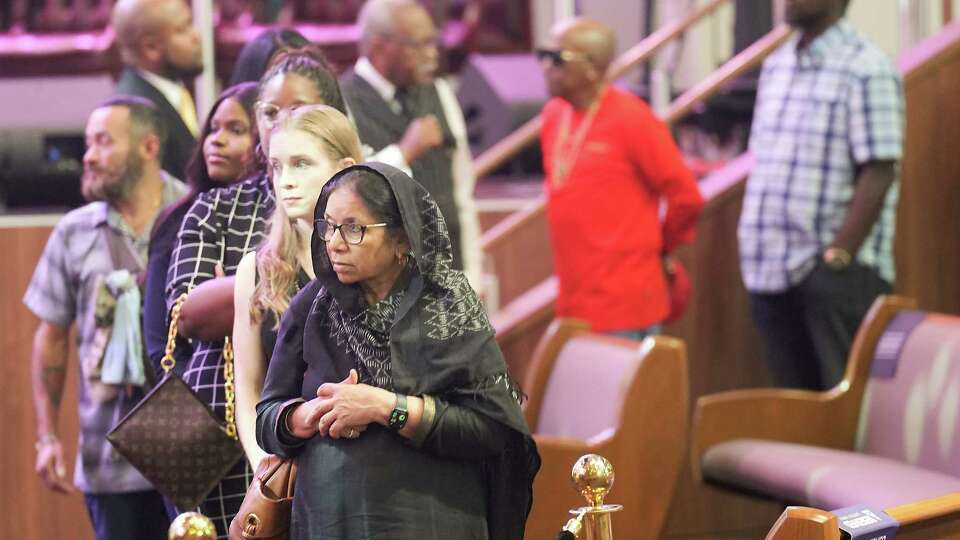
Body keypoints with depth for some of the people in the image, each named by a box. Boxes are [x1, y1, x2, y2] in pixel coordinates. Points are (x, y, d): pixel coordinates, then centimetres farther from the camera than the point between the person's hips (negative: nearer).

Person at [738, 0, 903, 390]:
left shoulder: (865, 69, -9)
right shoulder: (776, 66, 14)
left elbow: (878, 174, -14)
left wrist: (838, 256, -18)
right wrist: (753, 250, 13)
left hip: (836, 270, -7)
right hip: (772, 269, 7)